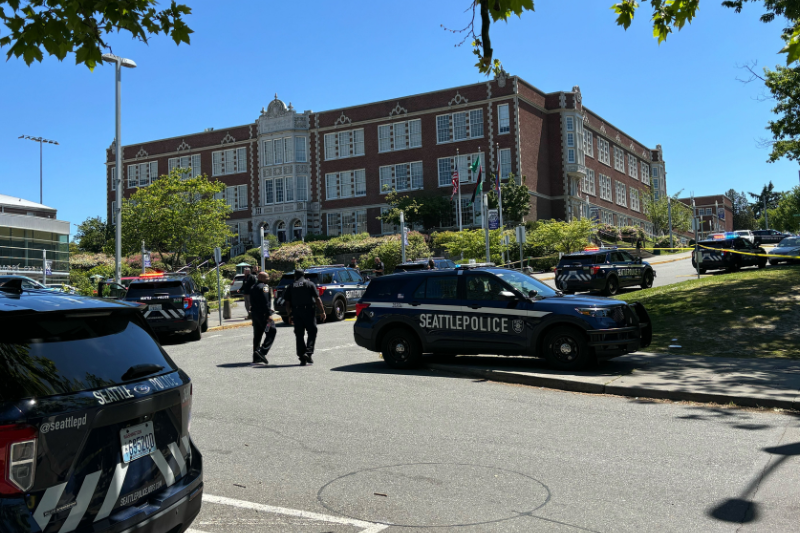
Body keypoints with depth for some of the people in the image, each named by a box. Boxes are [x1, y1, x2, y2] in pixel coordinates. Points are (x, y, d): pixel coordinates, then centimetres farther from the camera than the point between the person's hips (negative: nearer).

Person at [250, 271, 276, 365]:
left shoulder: (252, 287, 18)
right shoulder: (264, 287, -10)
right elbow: (265, 302, -18)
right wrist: (269, 314, -19)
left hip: (255, 314, 9)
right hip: (263, 314, -9)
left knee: (257, 335, 12)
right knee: (272, 331, -6)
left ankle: (256, 357, 13)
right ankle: (262, 351, -19)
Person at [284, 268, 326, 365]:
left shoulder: (291, 287, 10)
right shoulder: (310, 284, 4)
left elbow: (287, 303, 8)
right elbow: (317, 299, -3)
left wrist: (289, 315, 14)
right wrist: (322, 311, 0)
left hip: (296, 312, 2)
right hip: (309, 311, -2)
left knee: (299, 335, 6)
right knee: (312, 332, 8)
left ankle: (302, 358, 3)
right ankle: (308, 352, -10)